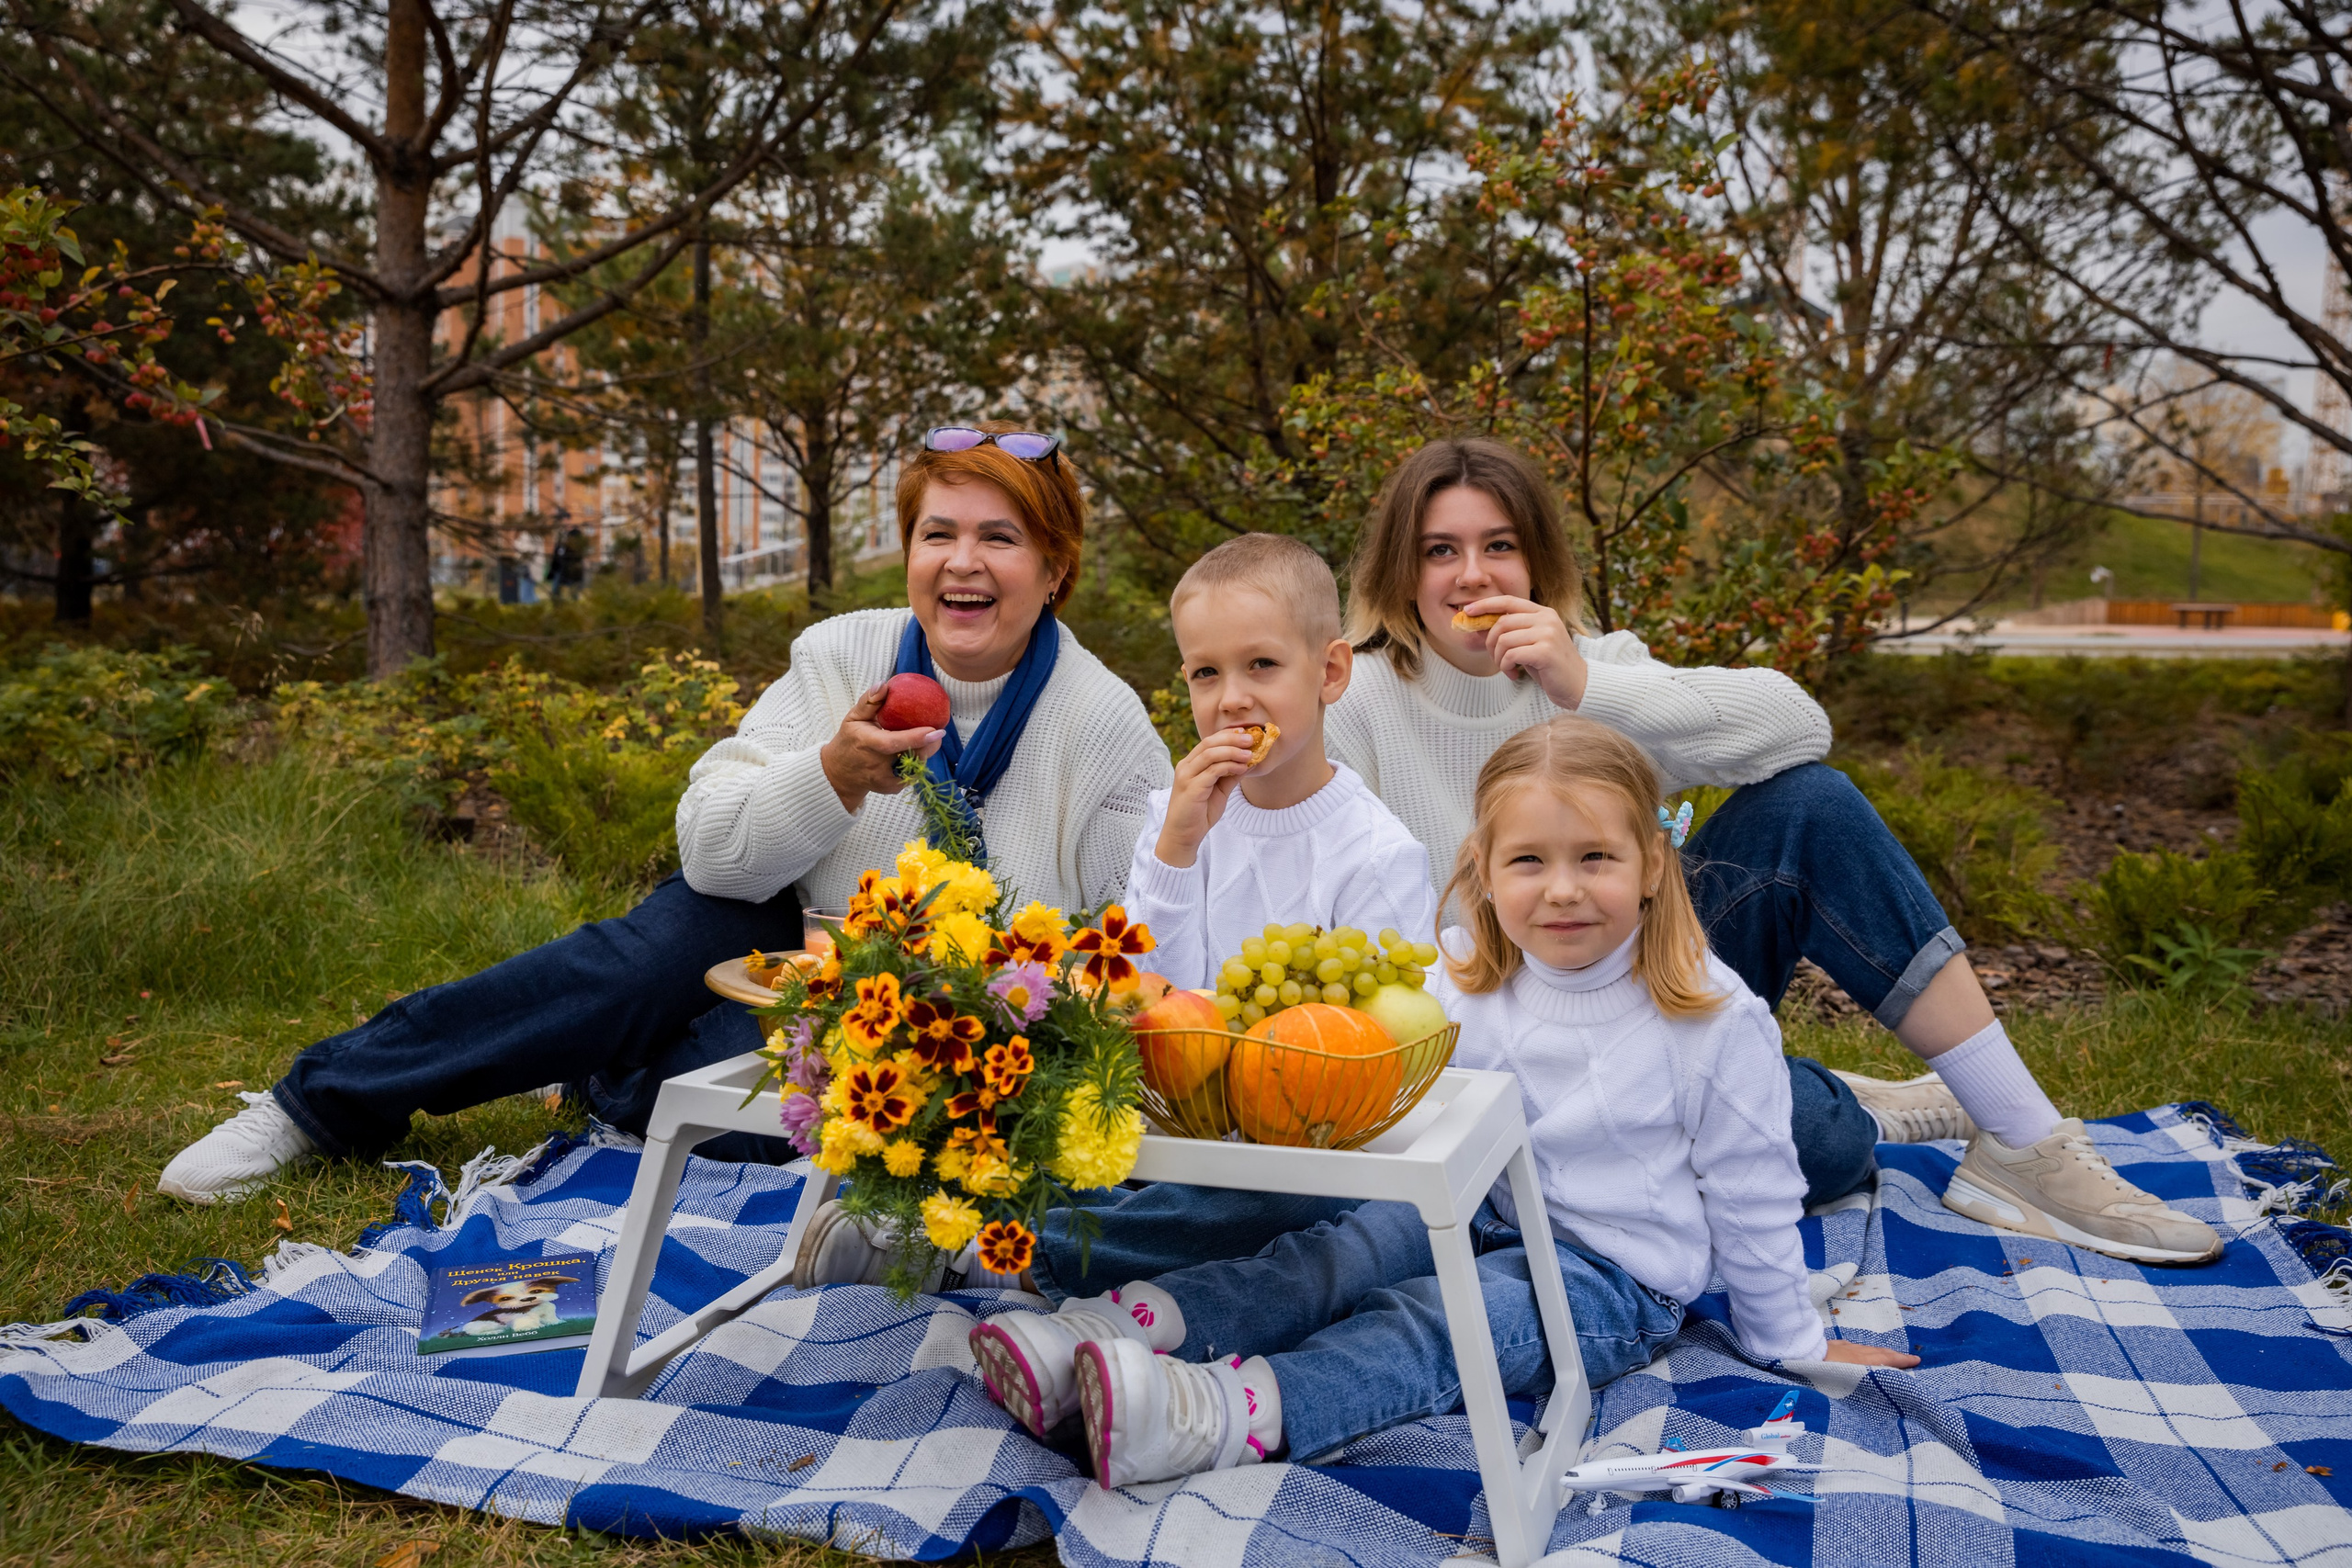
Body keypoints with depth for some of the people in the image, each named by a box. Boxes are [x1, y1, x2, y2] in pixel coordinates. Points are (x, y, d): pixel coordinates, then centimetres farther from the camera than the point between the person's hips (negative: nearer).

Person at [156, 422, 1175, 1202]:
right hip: (786, 930, 2)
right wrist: (834, 776, -31)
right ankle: (320, 1099, -12)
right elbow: (709, 850, -13)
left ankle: (584, 1079, 3)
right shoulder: (842, 655, -9)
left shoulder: (1106, 726, -15)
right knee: (650, 958, -29)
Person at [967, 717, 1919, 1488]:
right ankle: (1129, 1331, -40)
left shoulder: (1714, 1019, -11)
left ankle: (1229, 1413, -52)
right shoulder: (1469, 981, 1)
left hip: (1611, 1270, -5)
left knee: (1424, 1327, -30)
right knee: (1332, 1259, -22)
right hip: (1477, 1213, 5)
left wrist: (1791, 1343, 8)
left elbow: (1752, 1195, -2)